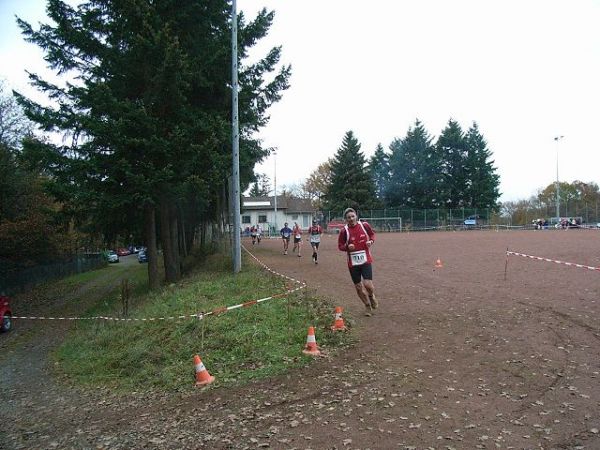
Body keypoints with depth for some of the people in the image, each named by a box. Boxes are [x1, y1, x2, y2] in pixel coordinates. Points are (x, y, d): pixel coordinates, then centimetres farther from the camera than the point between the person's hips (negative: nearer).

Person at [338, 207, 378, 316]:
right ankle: (367, 306, 32)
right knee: (358, 286, 8)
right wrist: (347, 247, -21)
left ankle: (371, 296, 23)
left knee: (368, 284, -13)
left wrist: (371, 241, -8)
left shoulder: (364, 225, -6)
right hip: (353, 262, 1)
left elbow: (372, 234, 12)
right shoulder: (344, 231, -9)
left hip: (365, 260, -1)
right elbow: (340, 246, 0)